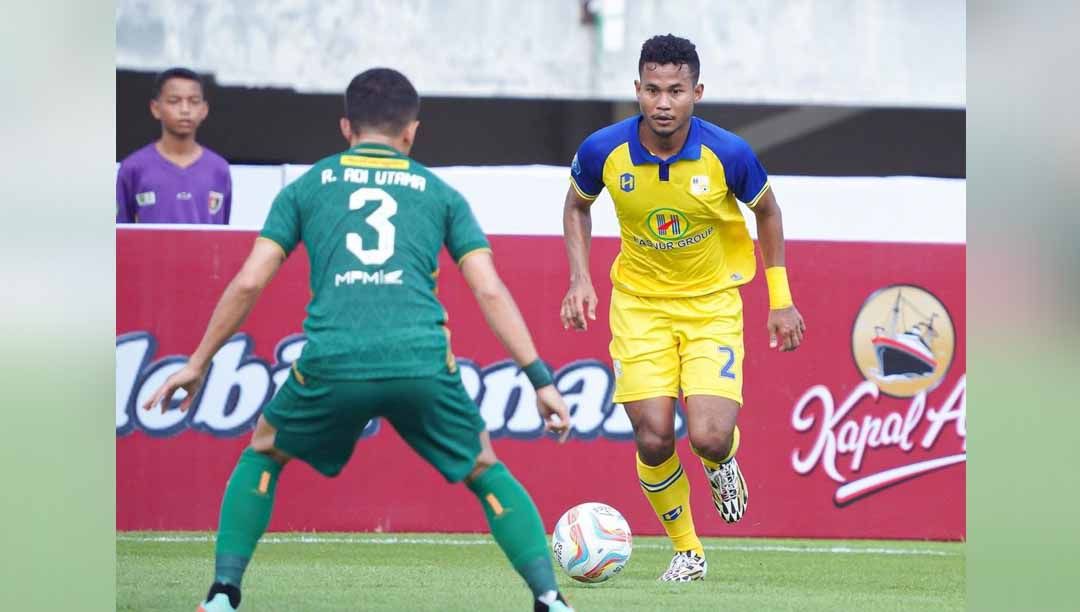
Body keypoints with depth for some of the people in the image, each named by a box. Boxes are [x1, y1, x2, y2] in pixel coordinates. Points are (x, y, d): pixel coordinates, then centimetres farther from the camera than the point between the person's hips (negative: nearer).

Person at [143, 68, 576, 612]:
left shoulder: (306, 187, 20)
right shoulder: (439, 193, 20)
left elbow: (248, 282, 13)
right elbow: (490, 291, 11)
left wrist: (198, 363, 22)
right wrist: (540, 379, 12)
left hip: (332, 362, 0)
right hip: (422, 361, 0)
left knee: (263, 453, 27)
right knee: (485, 470, 23)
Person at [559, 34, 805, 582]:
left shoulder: (729, 154, -19)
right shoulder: (604, 150, -16)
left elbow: (767, 210, 1)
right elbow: (577, 205, 7)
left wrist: (781, 300, 2)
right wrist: (580, 279, -6)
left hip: (712, 303, -1)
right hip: (639, 304, 1)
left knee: (710, 438, -17)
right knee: (653, 440, -9)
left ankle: (723, 464, 24)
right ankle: (686, 549, 17)